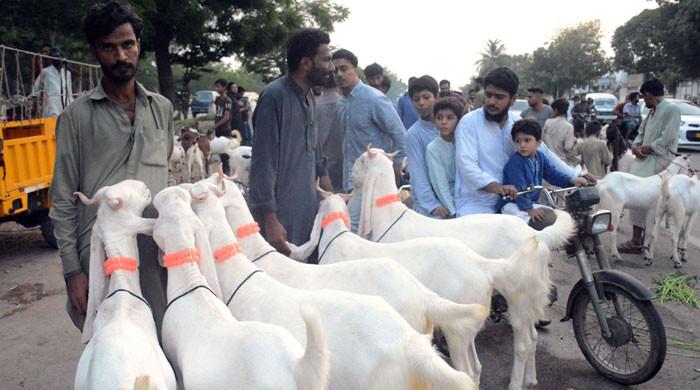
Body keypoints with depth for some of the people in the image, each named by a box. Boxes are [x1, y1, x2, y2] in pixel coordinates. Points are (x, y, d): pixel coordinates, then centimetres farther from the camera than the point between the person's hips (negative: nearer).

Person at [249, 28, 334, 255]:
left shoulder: (308, 97, 11)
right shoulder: (274, 97, -15)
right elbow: (263, 163, -17)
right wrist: (270, 219, -18)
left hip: (307, 209, 8)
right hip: (281, 216, -8)